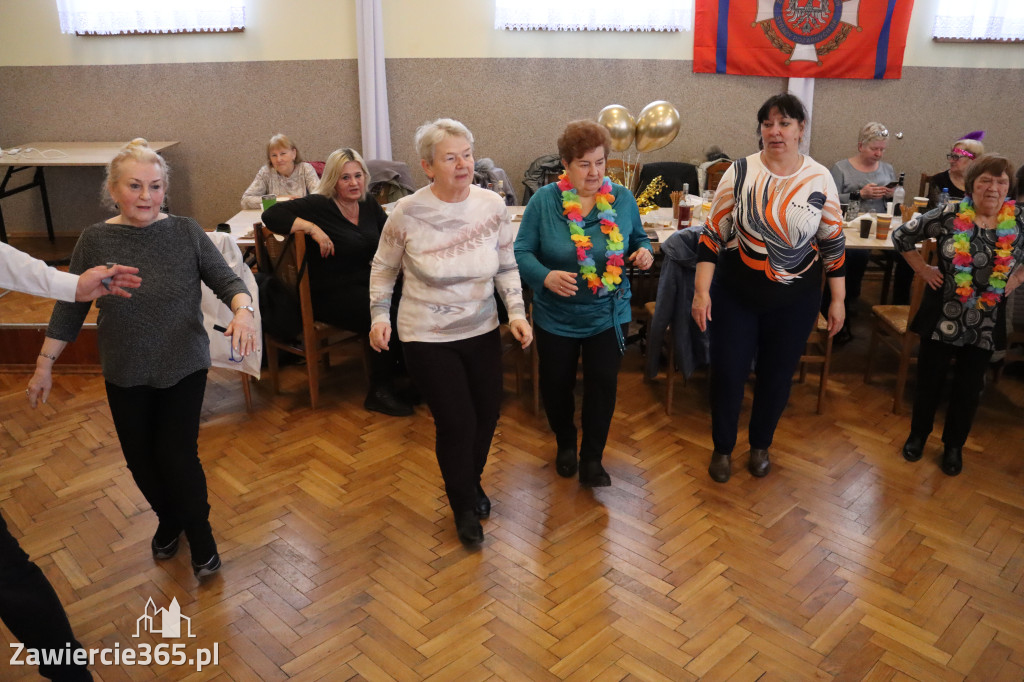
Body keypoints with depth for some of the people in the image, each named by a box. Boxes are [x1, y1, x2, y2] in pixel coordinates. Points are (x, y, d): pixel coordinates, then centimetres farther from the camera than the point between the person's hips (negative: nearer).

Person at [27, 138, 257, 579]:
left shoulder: (186, 232, -8)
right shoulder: (95, 240, -6)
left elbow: (226, 280, -7)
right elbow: (70, 307, 2)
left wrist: (242, 311, -29)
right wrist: (44, 365, 5)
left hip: (183, 368, -2)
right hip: (126, 375, 2)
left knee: (178, 456, -2)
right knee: (140, 458, 12)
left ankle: (199, 535, 24)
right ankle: (169, 520, 42)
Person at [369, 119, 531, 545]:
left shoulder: (492, 206, -7)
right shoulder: (407, 213, -14)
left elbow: (507, 266, 3)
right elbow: (383, 268, 1)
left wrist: (516, 312, -8)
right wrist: (380, 316, -6)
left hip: (482, 332, 4)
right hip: (428, 338, -3)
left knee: (487, 414, 14)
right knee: (457, 422, -2)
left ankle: (471, 482, 47)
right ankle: (464, 506, 27)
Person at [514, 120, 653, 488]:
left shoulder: (622, 199, -4)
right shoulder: (544, 200, -11)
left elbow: (639, 238, 9)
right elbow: (522, 252, -10)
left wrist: (644, 252, -15)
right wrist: (546, 277, -30)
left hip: (608, 315, 1)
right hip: (557, 316, 0)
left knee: (603, 384, 1)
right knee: (556, 384, 13)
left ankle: (592, 460, 19)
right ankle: (565, 444, 41)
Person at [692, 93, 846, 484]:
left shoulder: (820, 179, -4)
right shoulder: (741, 172, -7)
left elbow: (833, 243, 4)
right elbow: (713, 234, -5)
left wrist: (838, 300, 4)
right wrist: (701, 292, -11)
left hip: (795, 300, 1)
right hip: (737, 294, -1)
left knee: (777, 375, 13)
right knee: (727, 373, 4)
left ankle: (761, 445, 38)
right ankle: (722, 448, 28)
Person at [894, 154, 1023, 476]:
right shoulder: (948, 216, -10)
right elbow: (901, 235, -2)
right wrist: (924, 270, -4)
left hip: (985, 324, 2)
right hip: (942, 317, -1)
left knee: (968, 388, 12)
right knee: (929, 380, 10)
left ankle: (954, 445, 31)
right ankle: (918, 434, 32)